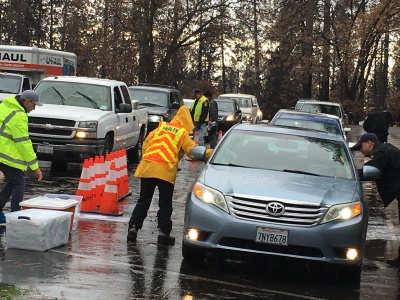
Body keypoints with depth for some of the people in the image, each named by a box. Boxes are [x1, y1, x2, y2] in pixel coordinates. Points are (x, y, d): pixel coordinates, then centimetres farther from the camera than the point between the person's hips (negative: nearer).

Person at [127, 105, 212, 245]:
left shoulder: (160, 128, 17)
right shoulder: (183, 134, 4)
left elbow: (145, 145, 17)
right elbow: (193, 150, -5)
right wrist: (210, 153, -1)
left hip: (147, 168, 4)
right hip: (166, 171, -4)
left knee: (143, 201, 11)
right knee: (165, 204, 7)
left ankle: (133, 227, 6)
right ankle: (163, 232, 3)